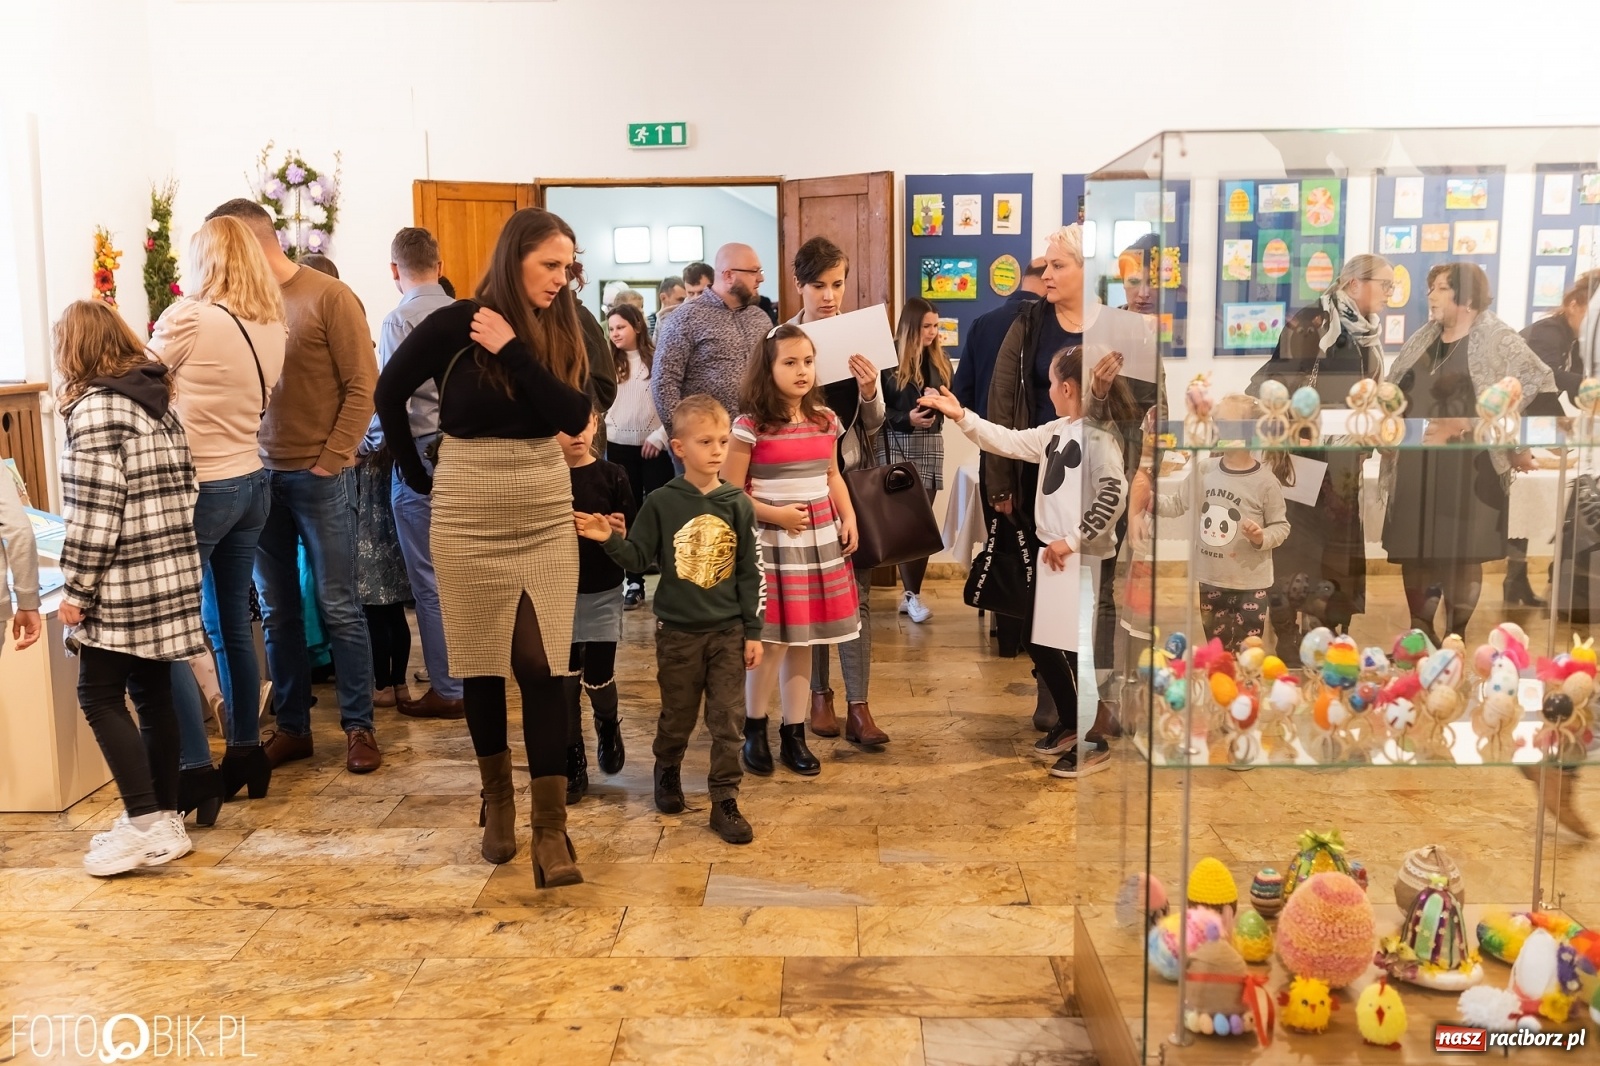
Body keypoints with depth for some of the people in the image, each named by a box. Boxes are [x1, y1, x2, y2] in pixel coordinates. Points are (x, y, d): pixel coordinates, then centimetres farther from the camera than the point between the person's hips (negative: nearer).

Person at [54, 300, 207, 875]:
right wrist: (170, 557, 19)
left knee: (100, 696, 0)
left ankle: (145, 823, -3)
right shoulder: (159, 399, 12)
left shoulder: (94, 407, -11)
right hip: (171, 575, 8)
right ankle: (164, 818, 18)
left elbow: (95, 509, -17)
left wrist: (76, 590, -12)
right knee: (153, 693, 13)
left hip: (124, 585, -8)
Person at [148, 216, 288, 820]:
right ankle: (246, 753, 25)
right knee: (234, 624, 16)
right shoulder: (274, 328, 5)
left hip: (199, 490, -7)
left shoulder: (189, 319, -14)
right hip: (251, 484, 7)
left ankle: (196, 775, 0)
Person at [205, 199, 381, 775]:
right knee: (277, 610, 9)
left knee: (338, 607, 2)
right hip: (262, 475, 5)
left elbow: (362, 386, -8)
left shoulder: (328, 296, -6)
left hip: (318, 476, -4)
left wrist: (332, 459, -11)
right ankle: (292, 726, 20)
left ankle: (359, 725, 13)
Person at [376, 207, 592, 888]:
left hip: (546, 517, 2)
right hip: (468, 520, -2)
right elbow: (389, 393, 5)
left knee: (543, 666, -3)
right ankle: (497, 802, 27)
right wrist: (414, 472, 6)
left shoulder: (560, 332, 3)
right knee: (481, 665, 8)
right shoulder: (453, 326, -7)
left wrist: (513, 350, -16)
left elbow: (574, 416, -11)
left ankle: (550, 829, -1)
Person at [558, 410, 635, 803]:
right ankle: (573, 764, 20)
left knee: (598, 680, 2)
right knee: (565, 683, 5)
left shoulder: (612, 476, -5)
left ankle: (608, 725, 36)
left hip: (603, 595, 0)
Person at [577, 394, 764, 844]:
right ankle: (667, 772, 40)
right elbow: (639, 558, -1)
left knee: (728, 720, 2)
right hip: (677, 631, 0)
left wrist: (754, 632, -1)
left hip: (729, 630, 1)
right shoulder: (661, 503, -7)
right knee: (677, 716, 14)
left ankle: (725, 802, 12)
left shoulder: (738, 504, -4)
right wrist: (610, 539, -20)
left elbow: (751, 573, 0)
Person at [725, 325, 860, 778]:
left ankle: (794, 735, 20)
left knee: (802, 641, 10)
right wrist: (775, 514, -16)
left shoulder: (825, 420, 6)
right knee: (772, 642, -1)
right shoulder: (751, 426, -10)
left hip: (820, 540, 5)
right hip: (772, 542, -5)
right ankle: (754, 730, 19)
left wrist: (849, 517, 6)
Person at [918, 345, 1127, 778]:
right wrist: (961, 416, 11)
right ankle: (1069, 724, 32)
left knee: (1078, 647, -1)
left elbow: (1114, 494, -25)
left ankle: (1094, 744, 14)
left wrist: (1074, 539, -23)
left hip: (1083, 561, -10)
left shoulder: (1098, 436, -16)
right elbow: (1008, 441, 15)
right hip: (1052, 554, 10)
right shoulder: (1056, 431, 11)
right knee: (1036, 636, 16)